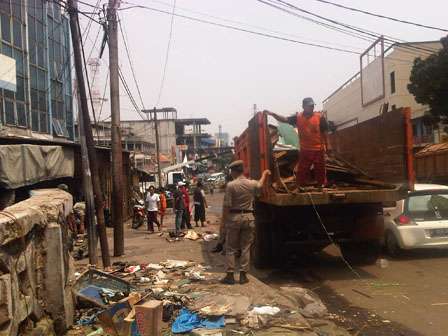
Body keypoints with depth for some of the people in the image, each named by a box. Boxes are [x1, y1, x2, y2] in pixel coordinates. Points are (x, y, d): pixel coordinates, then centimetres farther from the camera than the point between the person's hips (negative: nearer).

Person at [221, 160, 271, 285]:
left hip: (234, 217, -3)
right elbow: (260, 184, 25)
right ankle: (243, 275, 13)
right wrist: (265, 174, 43)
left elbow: (226, 205, -13)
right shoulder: (252, 184, 0)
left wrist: (224, 220, -2)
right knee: (246, 247, 10)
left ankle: (230, 275, 8)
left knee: (231, 248, 7)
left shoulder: (231, 185, -12)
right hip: (248, 217, 3)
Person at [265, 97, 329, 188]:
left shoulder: (320, 117, -6)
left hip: (318, 150, -2)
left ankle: (322, 186, 25)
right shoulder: (298, 117, -1)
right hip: (304, 150, 2)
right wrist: (273, 114, -23)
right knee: (301, 171, 9)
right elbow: (284, 119, -7)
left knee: (320, 170, 9)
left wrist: (325, 146, -1)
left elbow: (324, 133, -1)